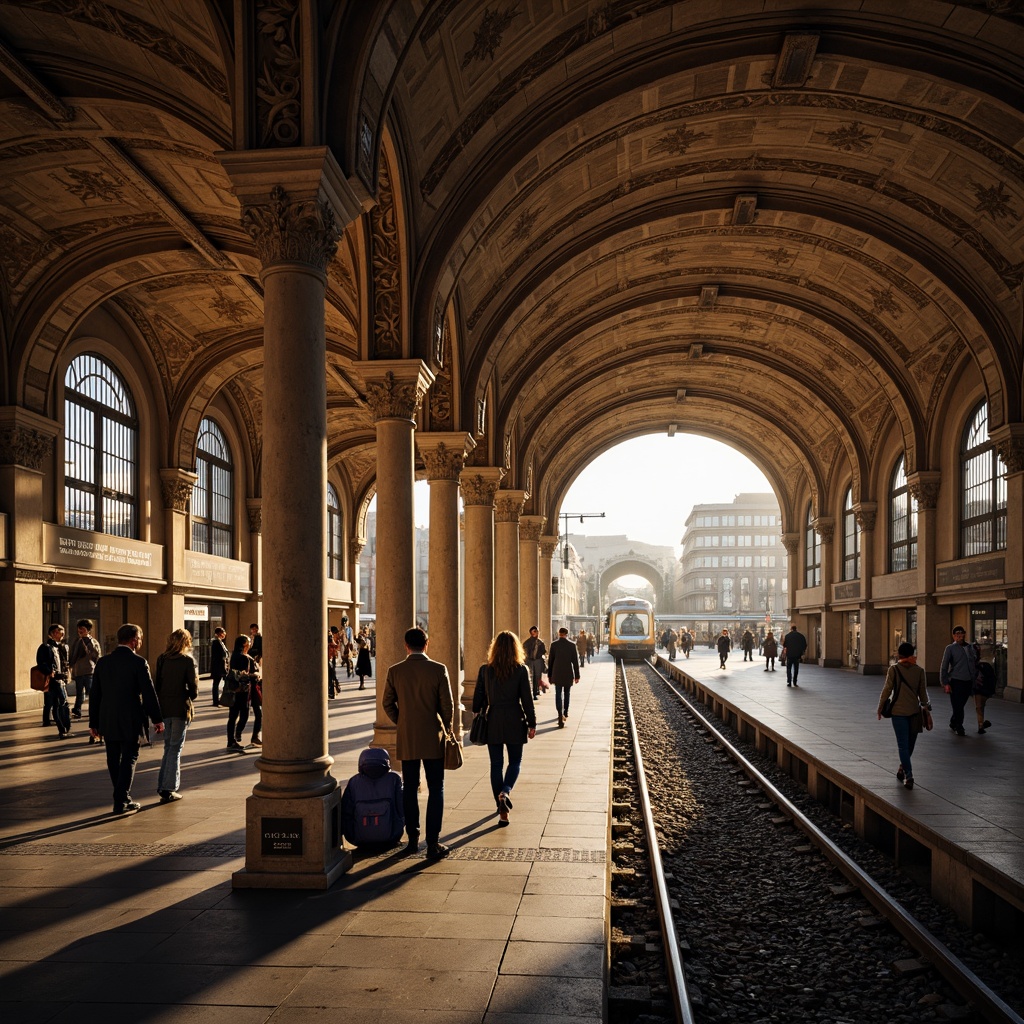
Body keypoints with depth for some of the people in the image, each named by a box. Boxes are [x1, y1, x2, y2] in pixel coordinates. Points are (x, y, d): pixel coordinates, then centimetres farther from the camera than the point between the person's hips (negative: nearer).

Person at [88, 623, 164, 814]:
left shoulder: (103, 662, 4)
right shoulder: (138, 662, -11)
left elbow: (95, 695, 7)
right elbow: (149, 694, -11)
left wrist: (93, 722, 14)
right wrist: (157, 719, -2)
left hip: (108, 721, 5)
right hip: (130, 721, -5)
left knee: (113, 761, 13)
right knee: (129, 759, 3)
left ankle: (122, 798, 23)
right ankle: (121, 802, 1)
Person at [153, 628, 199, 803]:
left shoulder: (162, 659, 3)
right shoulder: (188, 660, -9)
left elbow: (156, 684, 5)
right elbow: (193, 687, -8)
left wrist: (161, 699, 15)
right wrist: (191, 695, 12)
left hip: (164, 708, 4)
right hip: (180, 708, -4)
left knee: (168, 747, 17)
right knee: (175, 748, 3)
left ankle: (163, 786, 16)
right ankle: (169, 790, 4)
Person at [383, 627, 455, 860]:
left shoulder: (395, 671, -4)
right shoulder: (438, 670, -10)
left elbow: (388, 704, 3)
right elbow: (447, 705, -7)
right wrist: (446, 729, 9)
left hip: (406, 740, 2)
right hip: (433, 738, -2)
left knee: (409, 789, 14)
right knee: (436, 790, 4)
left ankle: (412, 839, 19)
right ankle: (433, 843, 1)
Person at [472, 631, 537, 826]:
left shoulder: (485, 670, -3)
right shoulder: (521, 670, -8)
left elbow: (478, 697, 2)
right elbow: (527, 699, -6)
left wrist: (477, 716, 16)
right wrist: (532, 724, 2)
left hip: (493, 722, 1)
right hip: (514, 722, -1)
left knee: (496, 764, 9)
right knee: (515, 761, 15)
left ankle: (503, 812, 9)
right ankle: (505, 791, -12)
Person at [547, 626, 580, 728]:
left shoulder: (554, 645, -4)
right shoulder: (572, 645, -4)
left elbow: (550, 661, 0)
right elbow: (575, 661, -3)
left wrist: (549, 675, 9)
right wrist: (577, 675, 4)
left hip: (557, 674, -1)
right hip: (568, 674, 1)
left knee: (558, 695, -3)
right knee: (566, 693, 20)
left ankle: (561, 716, -19)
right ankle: (565, 713, 34)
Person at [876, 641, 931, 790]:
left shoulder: (894, 669, -7)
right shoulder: (919, 670, 0)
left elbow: (887, 690, -7)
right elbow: (923, 692, 3)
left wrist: (880, 708, 3)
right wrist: (926, 706, 19)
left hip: (898, 711, -3)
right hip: (914, 711, 3)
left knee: (903, 745, 0)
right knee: (909, 744, 18)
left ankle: (908, 775, -9)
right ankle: (903, 768, 32)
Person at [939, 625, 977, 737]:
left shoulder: (971, 648, 13)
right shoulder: (950, 648, 0)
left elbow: (975, 664, 20)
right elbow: (943, 667, -3)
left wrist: (975, 679, 10)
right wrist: (945, 683, -10)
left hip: (968, 682, 4)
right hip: (956, 681, -4)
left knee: (960, 705, 11)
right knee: (957, 706, -5)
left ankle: (953, 723, 30)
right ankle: (959, 728, 6)